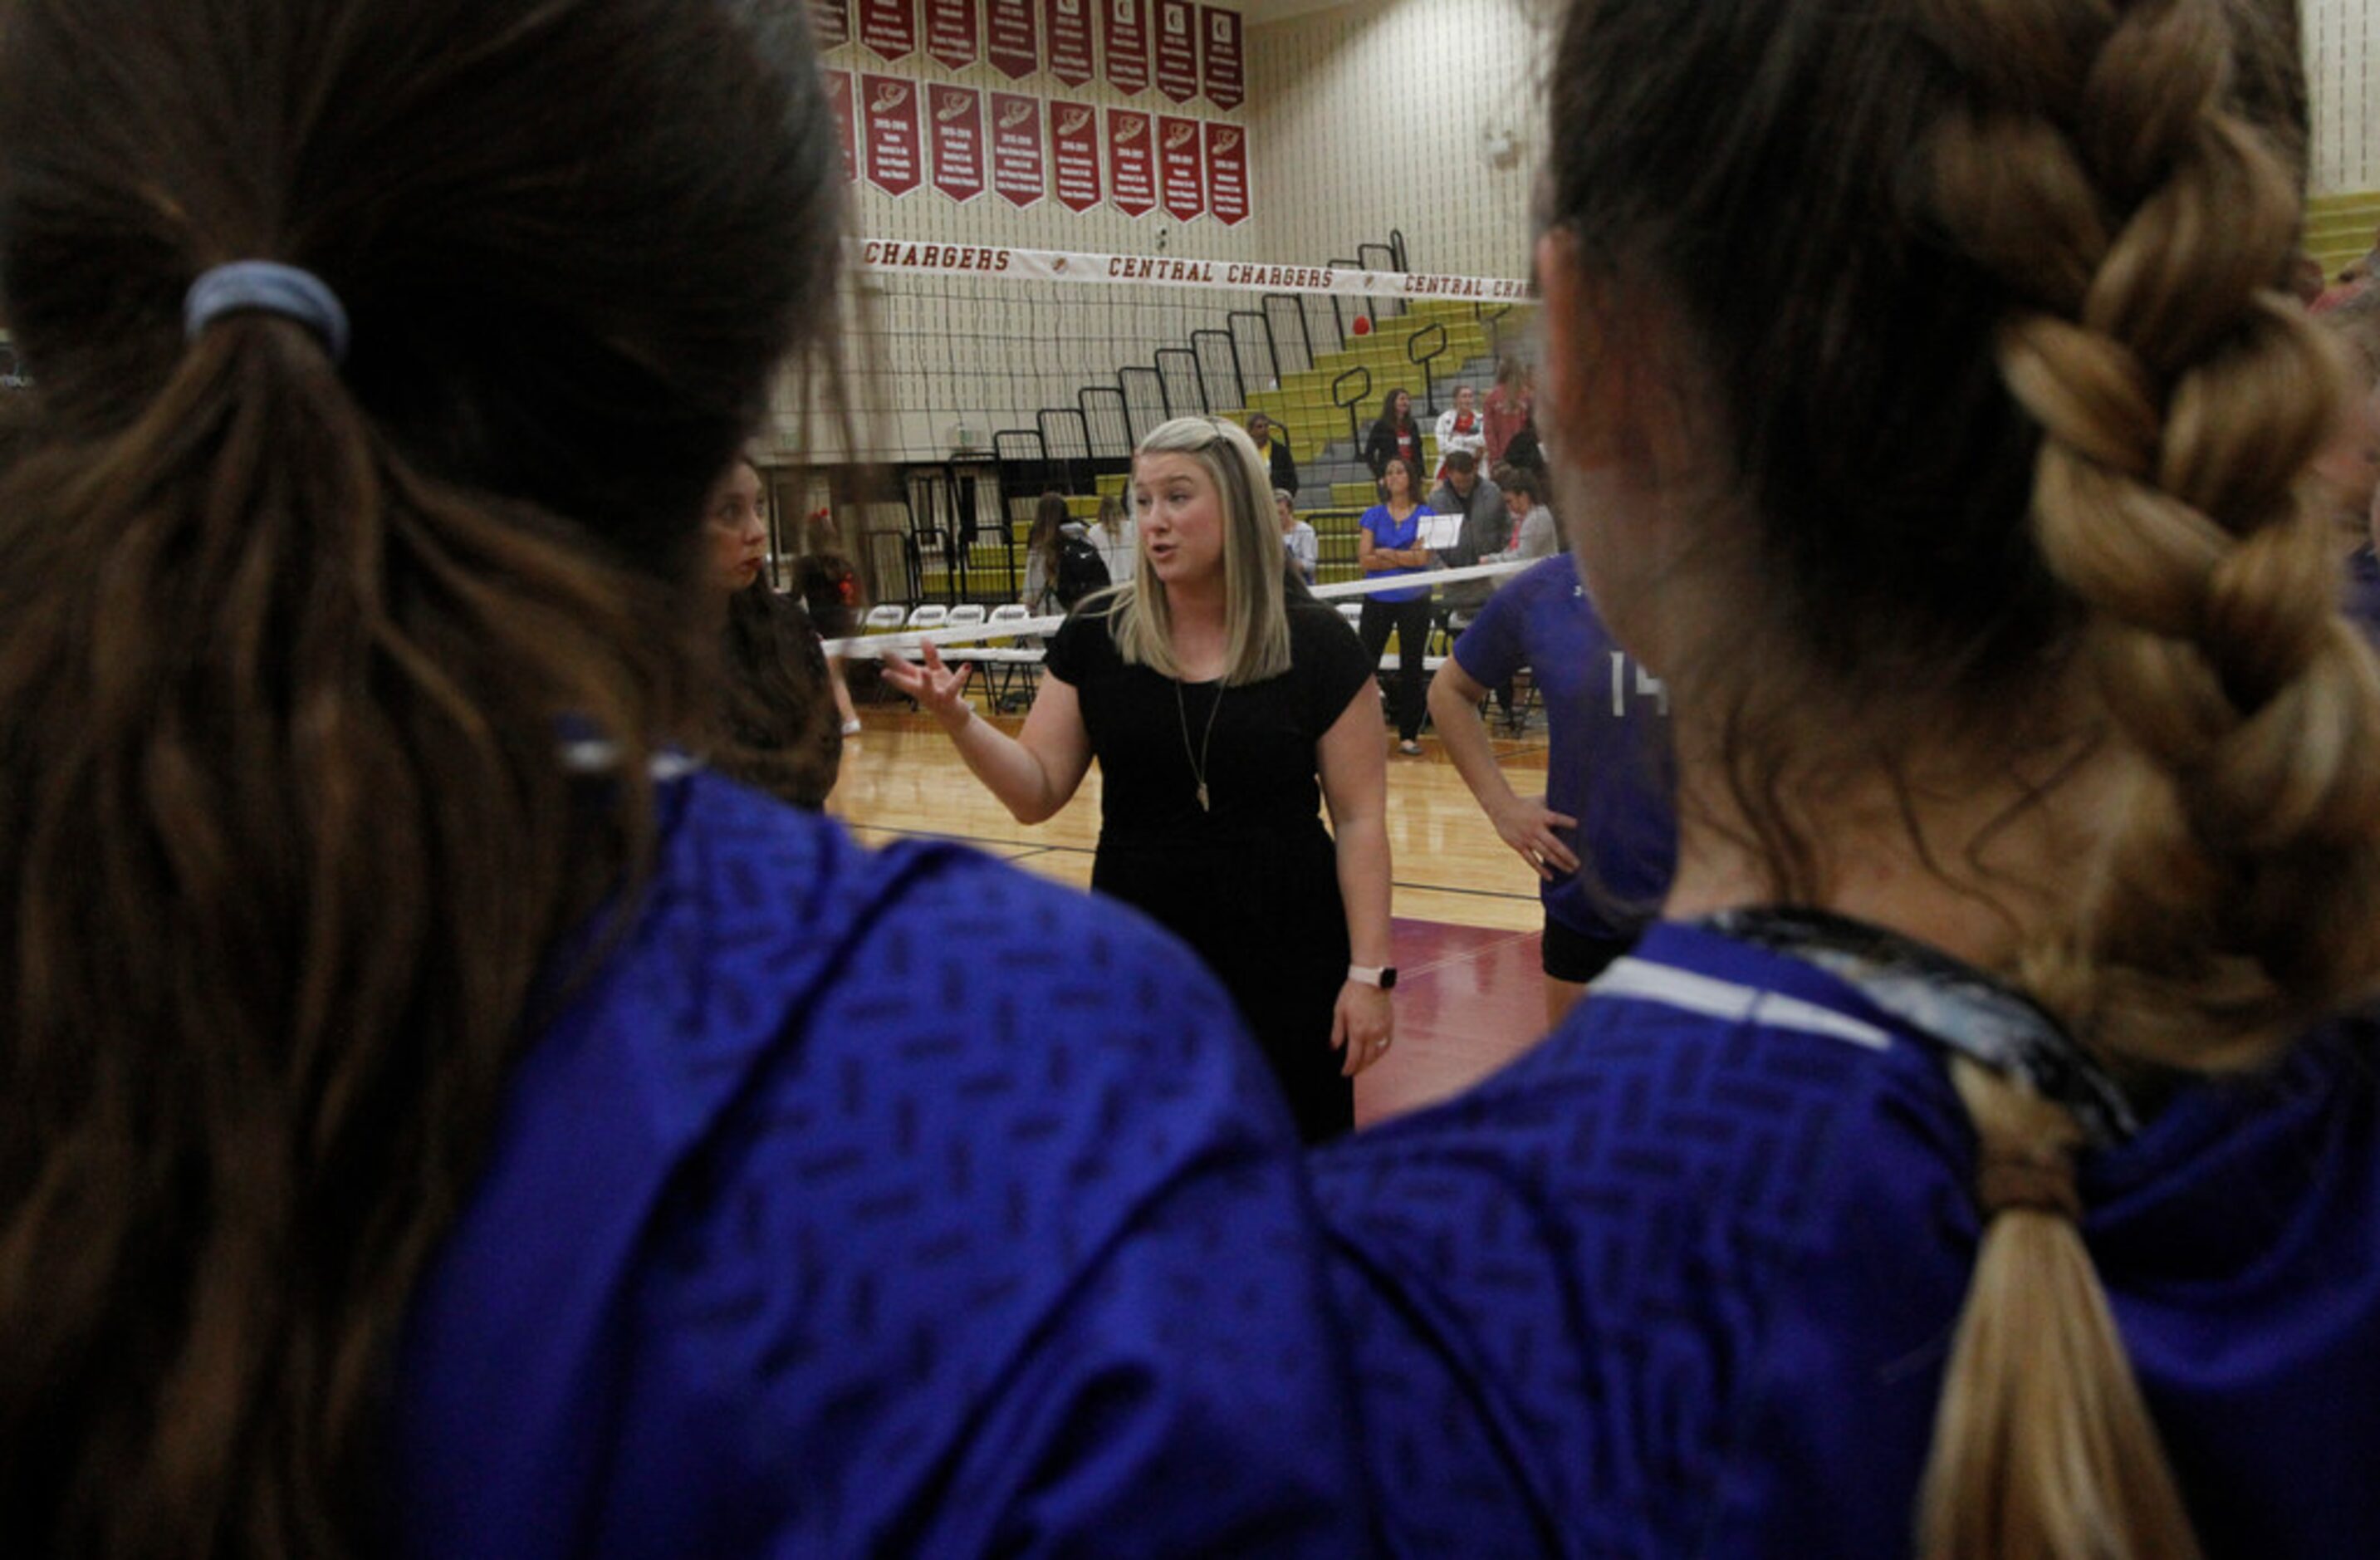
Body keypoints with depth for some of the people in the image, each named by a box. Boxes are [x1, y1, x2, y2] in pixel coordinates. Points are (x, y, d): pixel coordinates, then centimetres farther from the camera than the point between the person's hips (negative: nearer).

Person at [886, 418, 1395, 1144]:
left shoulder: (1317, 645, -7)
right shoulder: (1096, 635, -1)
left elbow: (1359, 820, -5)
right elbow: (1038, 793, -1)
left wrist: (1369, 970, -9)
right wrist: (959, 719, -18)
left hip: (1286, 965, -2)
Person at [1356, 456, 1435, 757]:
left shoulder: (1424, 515, 2)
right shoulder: (1374, 515, 5)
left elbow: (1423, 557, -11)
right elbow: (1364, 560, -6)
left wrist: (1385, 553, -6)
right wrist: (1405, 557, -10)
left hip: (1414, 600, -1)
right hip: (1377, 599, 1)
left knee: (1412, 668, 4)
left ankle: (1408, 735, 11)